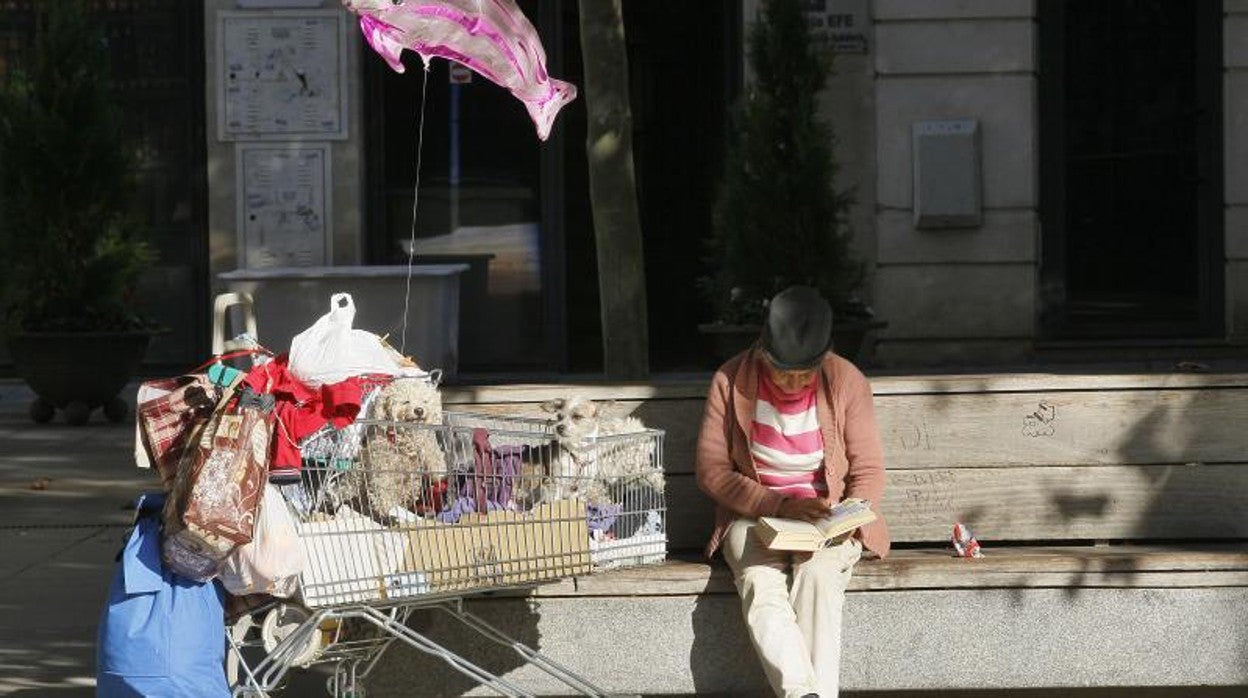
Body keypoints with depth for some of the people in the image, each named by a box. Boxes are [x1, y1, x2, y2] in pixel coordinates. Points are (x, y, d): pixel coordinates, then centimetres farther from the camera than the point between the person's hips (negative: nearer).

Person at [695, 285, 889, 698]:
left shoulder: (847, 382, -6)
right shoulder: (731, 382, -7)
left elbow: (868, 471, 1)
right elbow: (712, 471, -6)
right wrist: (781, 506, -18)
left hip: (828, 519, 0)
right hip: (755, 516, 0)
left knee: (817, 576, -33)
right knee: (761, 587, -32)